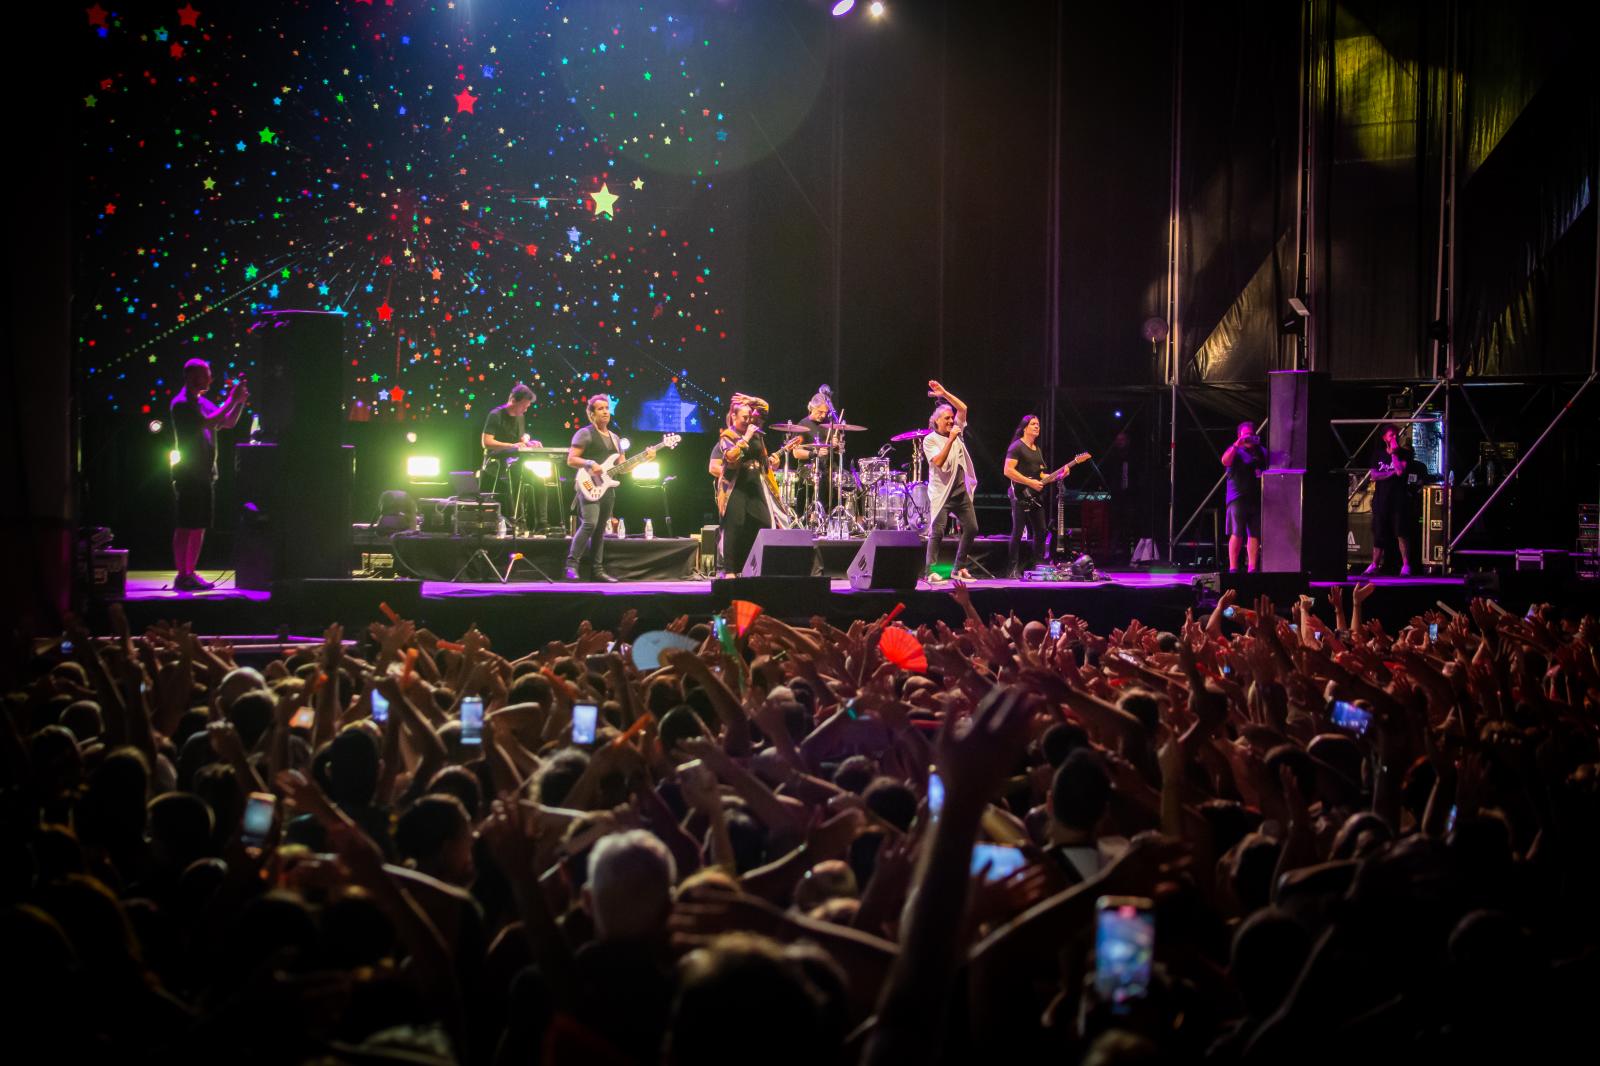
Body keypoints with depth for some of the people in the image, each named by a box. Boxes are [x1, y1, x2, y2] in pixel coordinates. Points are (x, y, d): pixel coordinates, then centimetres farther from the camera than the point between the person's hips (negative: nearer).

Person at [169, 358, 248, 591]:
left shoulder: (202, 402, 16)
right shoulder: (181, 403, -11)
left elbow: (228, 423, 17)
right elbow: (209, 423, -23)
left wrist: (240, 403, 3)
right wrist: (231, 400, -18)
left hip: (205, 474, 9)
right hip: (188, 475, -9)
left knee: (200, 527, 10)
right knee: (185, 526, -7)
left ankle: (190, 573, 16)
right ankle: (182, 576, -6)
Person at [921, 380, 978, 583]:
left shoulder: (956, 431, 12)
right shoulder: (930, 439, -5)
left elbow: (963, 408, 5)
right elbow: (939, 461, -18)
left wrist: (944, 394, -4)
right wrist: (951, 440, -20)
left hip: (961, 490, 6)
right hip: (942, 492, -6)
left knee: (971, 528, 5)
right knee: (937, 532, -10)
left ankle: (959, 568, 15)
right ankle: (931, 572, -7)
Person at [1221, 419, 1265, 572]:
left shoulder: (1262, 452, 18)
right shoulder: (1236, 450, 3)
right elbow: (1225, 461, -18)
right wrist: (1237, 444, -24)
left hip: (1257, 498, 5)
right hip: (1238, 498, -5)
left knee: (1255, 535, 3)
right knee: (1237, 534, -7)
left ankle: (1252, 568, 8)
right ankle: (1233, 568, -5)